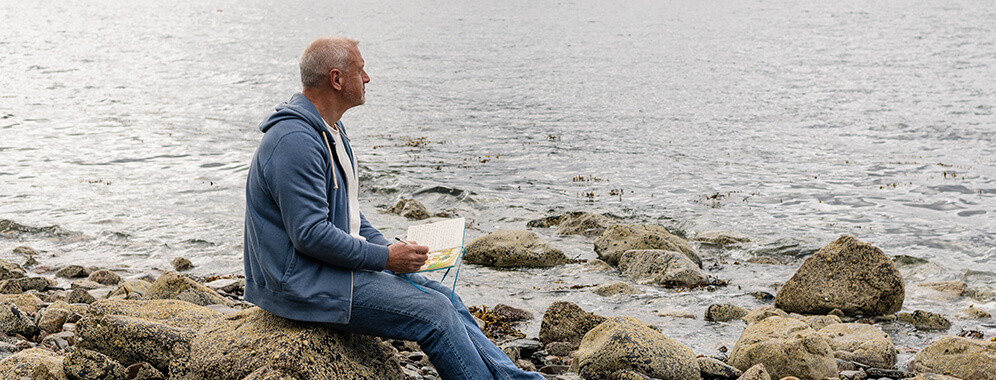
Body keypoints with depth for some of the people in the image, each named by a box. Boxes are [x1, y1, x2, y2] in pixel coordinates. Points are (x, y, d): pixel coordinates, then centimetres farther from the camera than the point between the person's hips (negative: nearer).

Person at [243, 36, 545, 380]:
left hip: (334, 262, 10)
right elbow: (310, 234, -26)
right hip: (298, 281, -10)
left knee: (441, 296, 2)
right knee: (433, 312, -16)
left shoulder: (331, 130, 14)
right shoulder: (295, 141, -21)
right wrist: (385, 258, -18)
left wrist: (387, 247, 6)